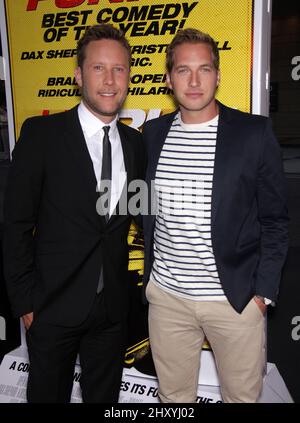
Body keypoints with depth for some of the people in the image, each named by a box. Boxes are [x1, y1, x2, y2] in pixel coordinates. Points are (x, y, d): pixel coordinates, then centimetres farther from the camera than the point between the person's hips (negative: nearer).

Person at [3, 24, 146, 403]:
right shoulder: (41, 133, -11)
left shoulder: (135, 143, 3)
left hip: (112, 305, 4)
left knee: (104, 396, 21)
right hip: (54, 304, -3)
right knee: (48, 394, 17)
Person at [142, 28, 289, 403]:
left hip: (237, 298, -2)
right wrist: (150, 273, 9)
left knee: (242, 395, 16)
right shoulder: (153, 133, 3)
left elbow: (274, 219, -3)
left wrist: (264, 289, -6)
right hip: (166, 296, 3)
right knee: (173, 395, 19)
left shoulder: (254, 133, -7)